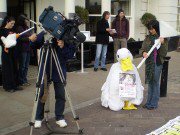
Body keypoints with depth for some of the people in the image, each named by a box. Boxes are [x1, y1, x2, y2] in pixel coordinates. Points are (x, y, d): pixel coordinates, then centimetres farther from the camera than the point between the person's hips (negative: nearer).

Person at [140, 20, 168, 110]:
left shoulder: (163, 39, -7)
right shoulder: (148, 38, 4)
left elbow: (164, 54, -10)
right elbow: (142, 49, 8)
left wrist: (162, 43, -24)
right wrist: (143, 53, -15)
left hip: (157, 63, -4)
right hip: (149, 63, 4)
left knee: (155, 83, 3)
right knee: (150, 83, 13)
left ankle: (154, 104, 13)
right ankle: (149, 102, 23)